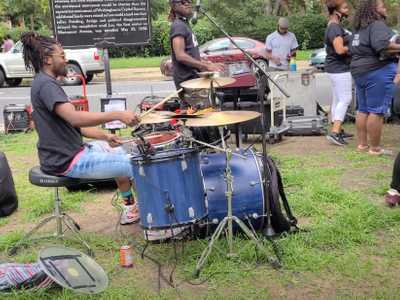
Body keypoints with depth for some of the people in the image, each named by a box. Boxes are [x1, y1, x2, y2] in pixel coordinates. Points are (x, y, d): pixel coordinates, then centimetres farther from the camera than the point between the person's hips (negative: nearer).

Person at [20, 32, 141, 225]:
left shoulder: (46, 83, 14)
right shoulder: (45, 84, -18)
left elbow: (70, 124, 16)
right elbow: (75, 118, -34)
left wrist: (103, 136, 6)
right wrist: (117, 115, -34)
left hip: (73, 149, 11)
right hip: (67, 161, -11)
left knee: (126, 153, 21)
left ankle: (130, 208, 26)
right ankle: (131, 209, 15)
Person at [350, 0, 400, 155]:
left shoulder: (359, 28, 16)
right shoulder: (377, 25, -13)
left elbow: (353, 49, 24)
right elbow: (382, 44, -29)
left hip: (359, 72, 9)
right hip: (377, 72, -9)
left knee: (363, 110, 14)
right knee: (377, 111, -5)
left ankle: (362, 143, 19)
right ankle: (375, 148, -2)